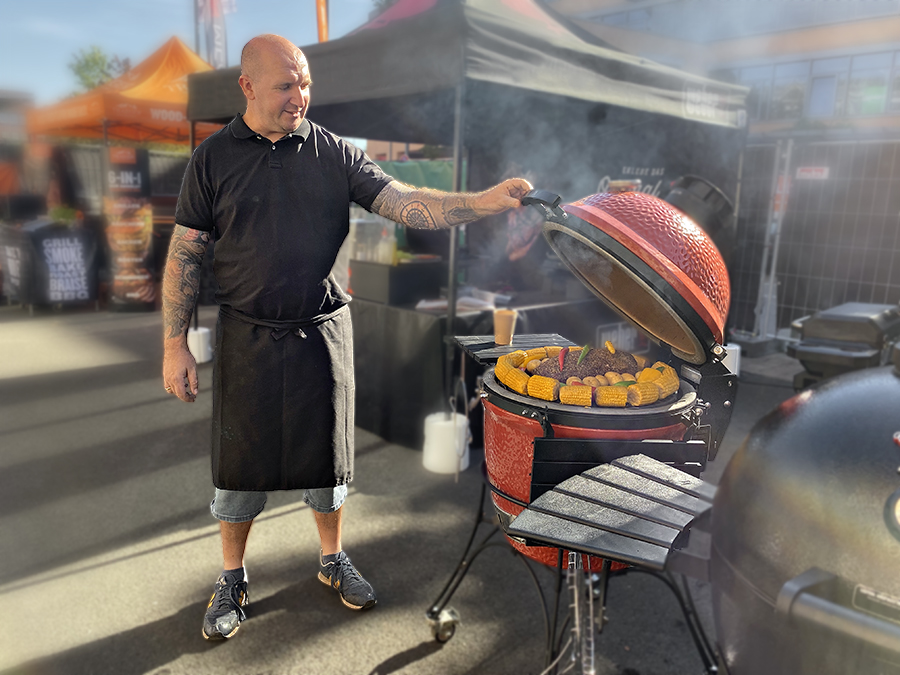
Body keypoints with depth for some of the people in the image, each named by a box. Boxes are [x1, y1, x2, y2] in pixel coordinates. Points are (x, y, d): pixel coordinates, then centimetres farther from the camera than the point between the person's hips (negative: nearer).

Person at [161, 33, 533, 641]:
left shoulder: (335, 154, 1)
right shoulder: (213, 159, -1)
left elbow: (404, 203, -8)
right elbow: (185, 255, 0)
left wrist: (485, 202, -23)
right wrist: (176, 345, -4)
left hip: (323, 331, 1)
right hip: (248, 336, 0)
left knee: (327, 452, 12)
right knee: (241, 461, 8)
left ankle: (333, 560, 36)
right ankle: (232, 579, 31)